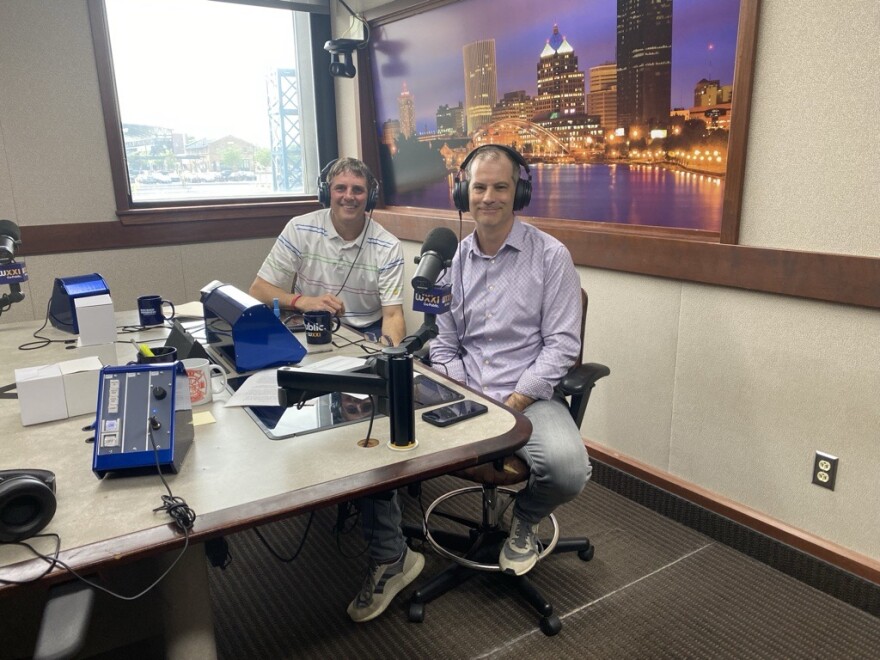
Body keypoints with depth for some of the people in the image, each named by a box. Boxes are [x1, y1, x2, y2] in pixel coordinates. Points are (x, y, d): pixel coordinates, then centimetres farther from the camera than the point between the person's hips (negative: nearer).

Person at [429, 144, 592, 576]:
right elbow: (443, 345, 12)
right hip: (463, 394, 3)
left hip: (528, 397, -3)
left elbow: (562, 344, -6)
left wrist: (517, 400, -17)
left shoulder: (550, 256, -2)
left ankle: (525, 519, 9)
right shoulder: (453, 259, 10)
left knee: (567, 470, -30)